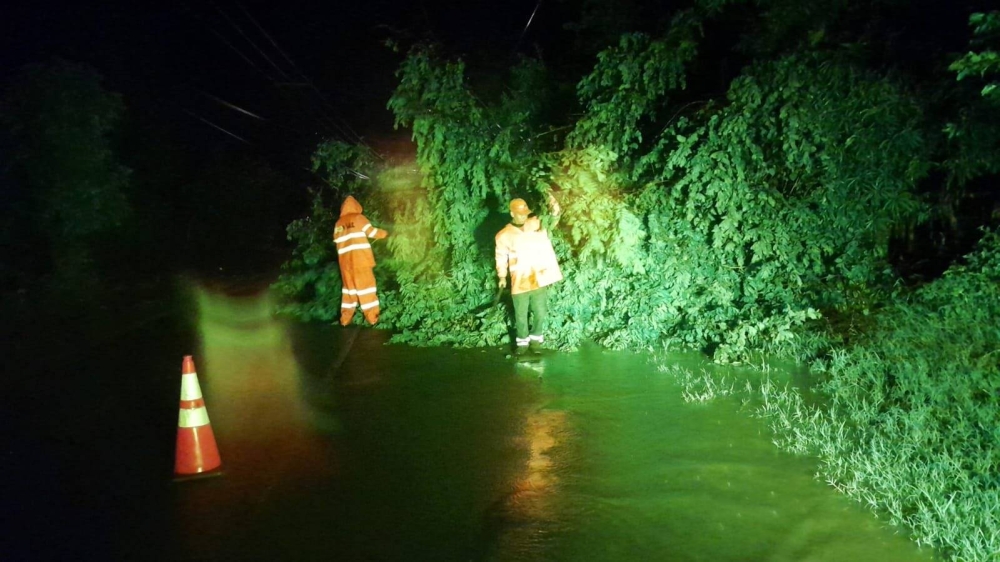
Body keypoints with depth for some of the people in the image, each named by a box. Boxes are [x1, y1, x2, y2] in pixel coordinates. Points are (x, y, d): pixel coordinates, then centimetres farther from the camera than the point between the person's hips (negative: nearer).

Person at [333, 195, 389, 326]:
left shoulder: (338, 223, 11)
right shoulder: (359, 218, -1)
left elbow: (336, 240, 12)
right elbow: (372, 232, 0)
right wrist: (384, 233, 17)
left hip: (345, 259, 4)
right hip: (360, 258, -4)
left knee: (349, 285, 13)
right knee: (365, 284, 0)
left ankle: (345, 318, 12)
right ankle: (372, 316, -1)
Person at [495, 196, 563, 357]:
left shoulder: (536, 224, -1)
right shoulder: (504, 235, -5)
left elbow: (553, 217, -10)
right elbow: (501, 257, 5)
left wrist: (553, 206, -30)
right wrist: (502, 276, 9)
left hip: (539, 280, 1)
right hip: (519, 283, -1)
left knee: (539, 313, 12)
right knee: (520, 315, 11)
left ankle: (536, 338, 35)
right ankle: (522, 342, 30)